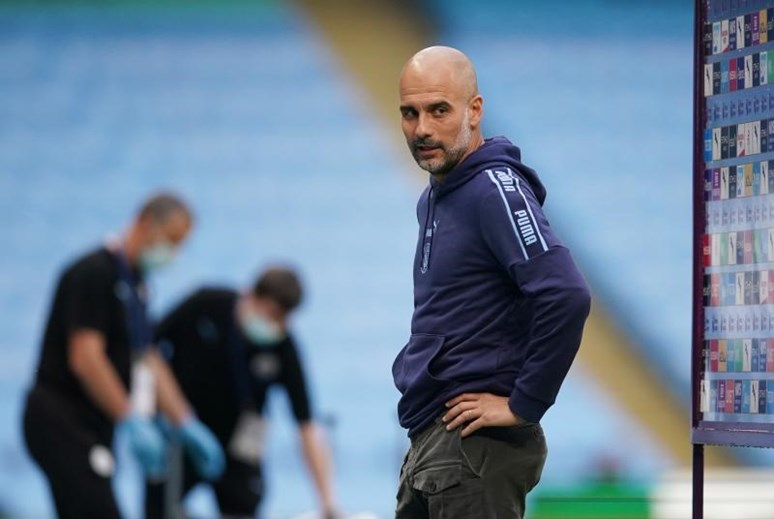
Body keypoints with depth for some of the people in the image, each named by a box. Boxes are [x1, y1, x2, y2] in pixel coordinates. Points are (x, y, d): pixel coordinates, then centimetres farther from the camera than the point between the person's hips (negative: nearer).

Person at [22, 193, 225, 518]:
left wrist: (186, 425, 14)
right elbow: (85, 357, -24)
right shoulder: (94, 273, -15)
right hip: (63, 421, -10)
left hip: (91, 424, 10)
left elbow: (147, 361, 20)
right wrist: (131, 421, -27)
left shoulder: (135, 283, 15)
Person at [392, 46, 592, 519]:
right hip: (431, 440, 10)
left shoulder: (495, 188, -14)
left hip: (475, 444, -10)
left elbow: (566, 297, -26)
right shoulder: (435, 199, 16)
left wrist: (524, 406, -20)